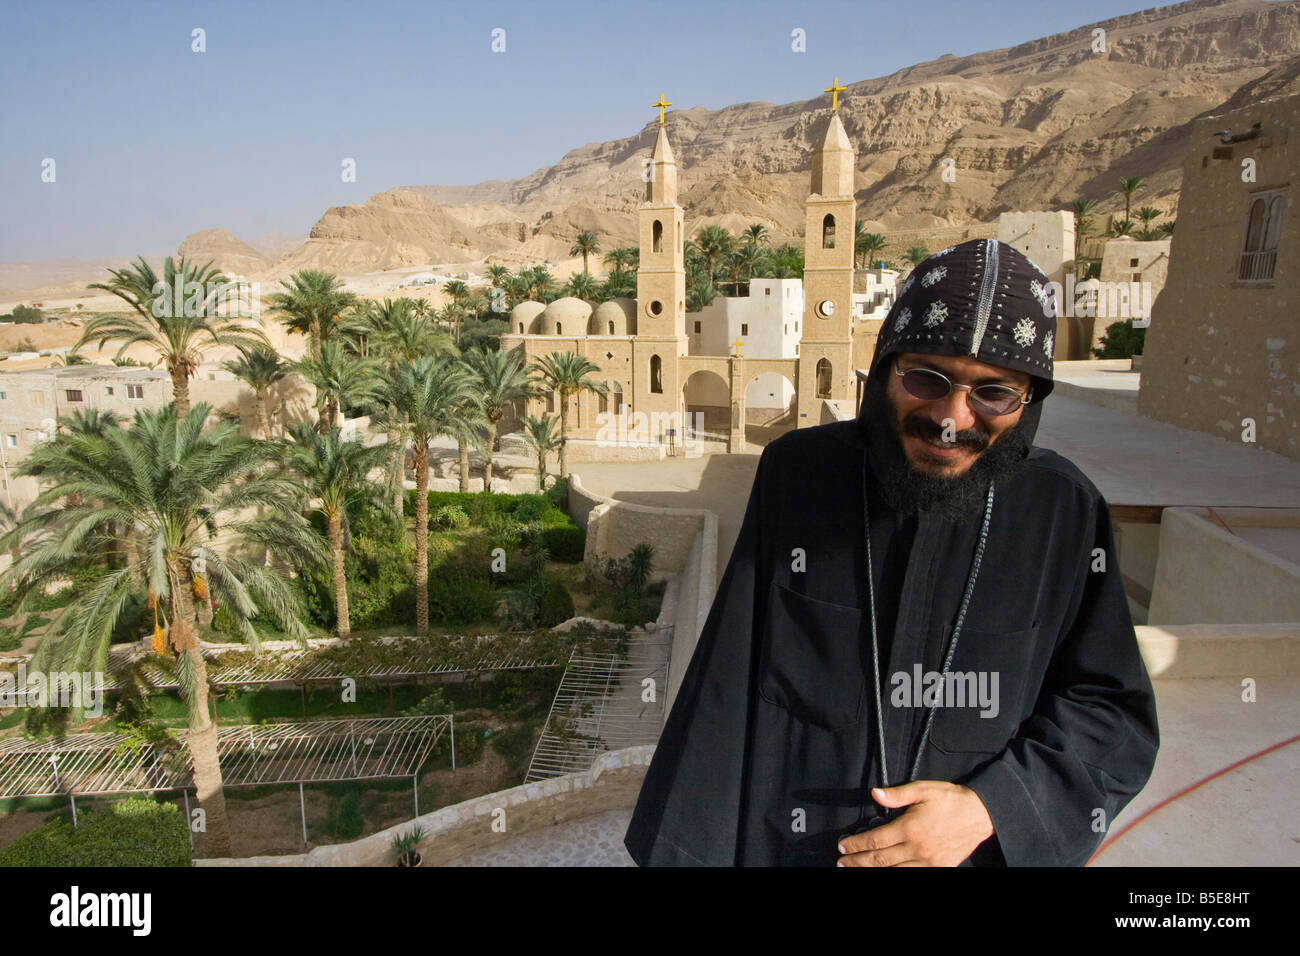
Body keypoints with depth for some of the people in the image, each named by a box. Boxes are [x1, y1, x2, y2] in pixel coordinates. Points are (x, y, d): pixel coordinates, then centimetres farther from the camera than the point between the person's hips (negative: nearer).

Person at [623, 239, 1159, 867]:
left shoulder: (1065, 512, -11)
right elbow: (727, 681, -8)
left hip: (985, 846, 0)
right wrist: (690, 848, -4)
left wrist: (988, 808, -16)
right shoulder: (796, 472, -12)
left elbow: (1114, 712, -3)